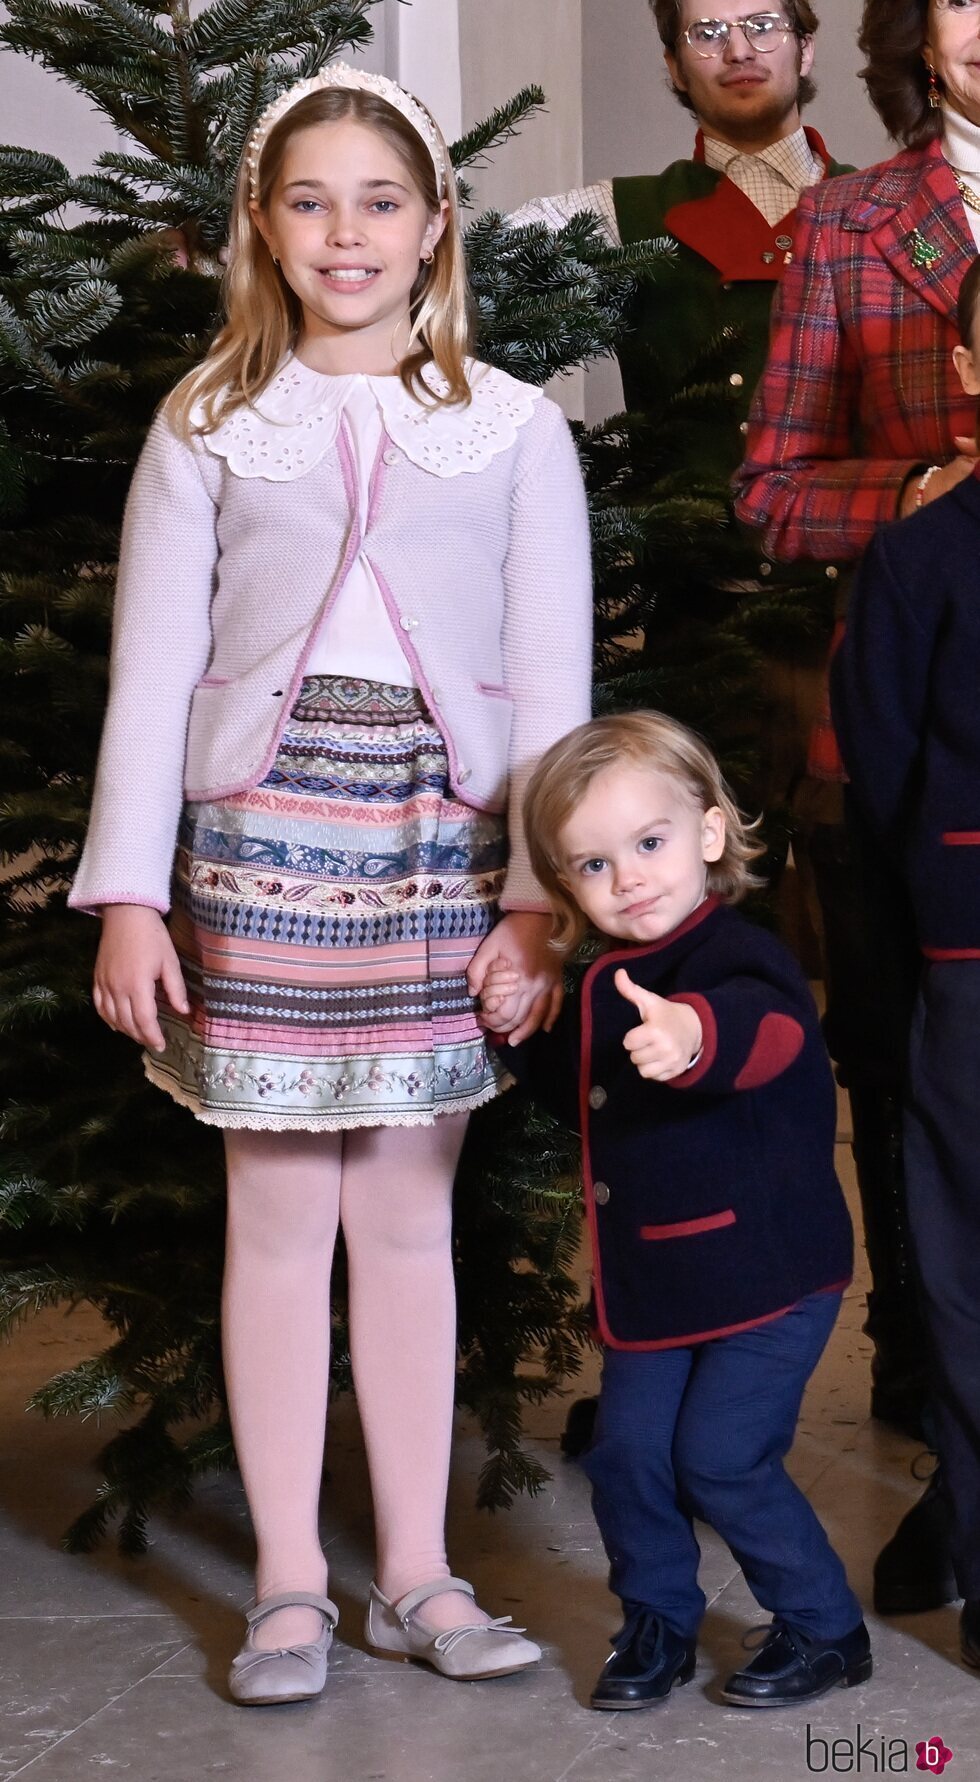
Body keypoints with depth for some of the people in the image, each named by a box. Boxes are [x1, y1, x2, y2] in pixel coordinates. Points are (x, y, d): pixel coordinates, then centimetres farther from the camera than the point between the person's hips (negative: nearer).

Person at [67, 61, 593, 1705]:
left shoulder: (514, 428, 8)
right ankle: (288, 1585, 11)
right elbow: (150, 673, 4)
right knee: (280, 1210, 2)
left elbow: (552, 684, 5)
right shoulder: (210, 425, 8)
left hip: (442, 842, 1)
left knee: (410, 1211, 6)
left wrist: (540, 898, -2)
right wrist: (130, 897, -3)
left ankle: (415, 1576, 16)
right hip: (262, 830, 0)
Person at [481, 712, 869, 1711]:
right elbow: (584, 1100, 24)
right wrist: (523, 1034, 6)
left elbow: (769, 1030, -45)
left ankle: (824, 1630, 12)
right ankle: (657, 1627, 26)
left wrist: (696, 1035, -68)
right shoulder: (607, 987, 7)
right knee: (627, 1454, 6)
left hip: (766, 1273, -8)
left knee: (720, 1459, -8)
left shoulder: (734, 959, -20)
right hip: (652, 1282, 8)